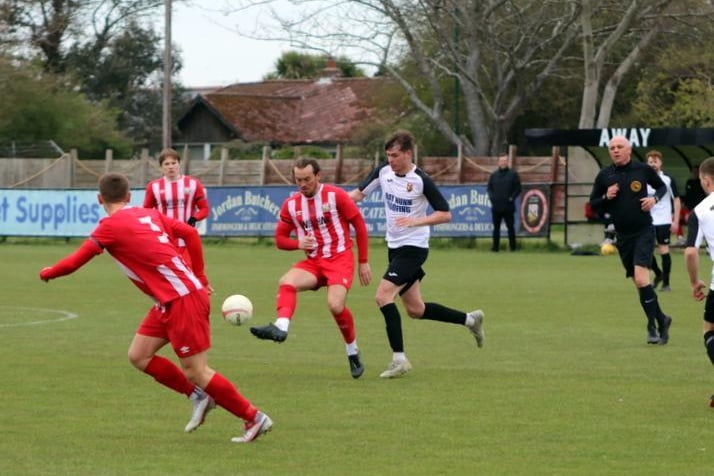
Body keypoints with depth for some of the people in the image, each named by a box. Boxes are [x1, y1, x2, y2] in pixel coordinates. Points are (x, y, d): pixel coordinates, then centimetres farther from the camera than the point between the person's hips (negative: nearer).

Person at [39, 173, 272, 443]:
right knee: (138, 356, 12)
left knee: (195, 372, -3)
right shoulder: (149, 215, 12)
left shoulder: (111, 226, -9)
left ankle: (254, 418, 4)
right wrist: (200, 278, 18)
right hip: (170, 301, 9)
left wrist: (47, 273, 14)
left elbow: (74, 262, -6)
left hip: (182, 300, -9)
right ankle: (198, 396, 16)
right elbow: (190, 233, 12)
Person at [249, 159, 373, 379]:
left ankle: (353, 354, 0)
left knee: (335, 305, -24)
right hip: (313, 262, 4)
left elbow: (360, 225, 0)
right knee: (286, 282, -26)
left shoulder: (335, 195, -6)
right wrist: (298, 243, -11)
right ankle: (281, 327, -51)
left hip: (340, 259, -4)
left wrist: (364, 262, 0)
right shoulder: (291, 205, 5)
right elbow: (280, 239, 12)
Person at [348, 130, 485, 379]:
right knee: (415, 309, 11)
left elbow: (445, 214, -13)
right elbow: (359, 193, 10)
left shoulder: (421, 181, -16)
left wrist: (415, 221, -25)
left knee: (383, 295, -20)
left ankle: (399, 359, -15)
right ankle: (470, 319, 30)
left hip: (413, 248, -7)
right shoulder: (383, 172, 1)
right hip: (394, 246, 7)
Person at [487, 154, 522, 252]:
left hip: (508, 207, -3)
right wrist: (491, 196, -2)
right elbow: (489, 188, 15)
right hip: (496, 206, 3)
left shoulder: (513, 174, 2)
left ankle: (512, 246, 5)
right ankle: (495, 246, 9)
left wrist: (512, 198, -10)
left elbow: (518, 188, 2)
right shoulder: (494, 175, 12)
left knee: (510, 227, 0)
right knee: (496, 227, 6)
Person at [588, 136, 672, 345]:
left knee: (641, 279, -19)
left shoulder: (643, 170, -1)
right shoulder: (604, 176, 3)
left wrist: (655, 198, -5)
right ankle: (661, 320, 23)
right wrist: (606, 198, -10)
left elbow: (662, 186, 15)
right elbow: (593, 204, 9)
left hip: (644, 232, -4)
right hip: (623, 235, 4)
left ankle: (653, 325, -9)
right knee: (639, 283, 7)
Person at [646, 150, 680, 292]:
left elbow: (676, 200, 0)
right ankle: (658, 274, 24)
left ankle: (666, 283, 4)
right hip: (648, 221, 3)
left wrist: (676, 221, -7)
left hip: (664, 221, -3)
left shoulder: (668, 180, -3)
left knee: (664, 250, -4)